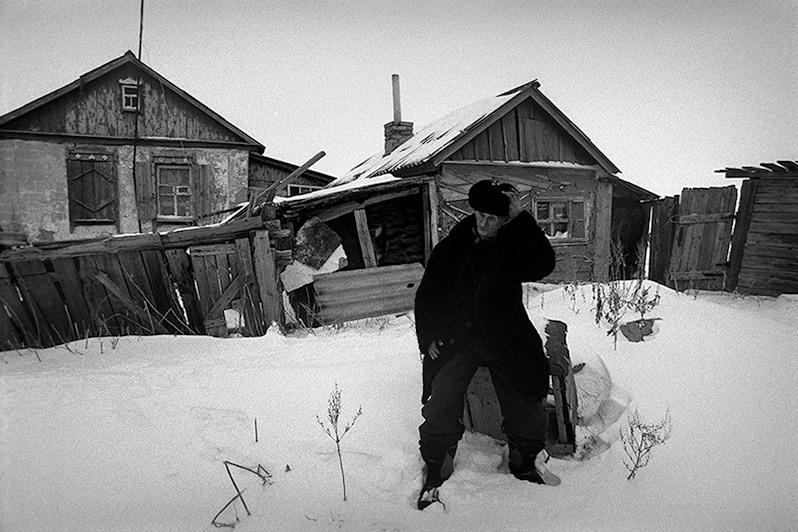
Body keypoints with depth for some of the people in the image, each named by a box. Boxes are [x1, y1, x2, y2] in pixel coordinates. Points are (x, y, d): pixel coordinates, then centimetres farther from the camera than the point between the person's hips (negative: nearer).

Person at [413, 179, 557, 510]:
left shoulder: (514, 248, -1)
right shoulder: (451, 249, 0)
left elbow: (543, 266, -23)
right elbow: (427, 295, 9)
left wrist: (521, 220, -23)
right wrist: (428, 336, 0)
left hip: (506, 341, 0)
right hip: (456, 339, 1)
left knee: (523, 407, 1)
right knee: (440, 406, -9)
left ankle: (527, 466, 30)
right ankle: (435, 473, 12)